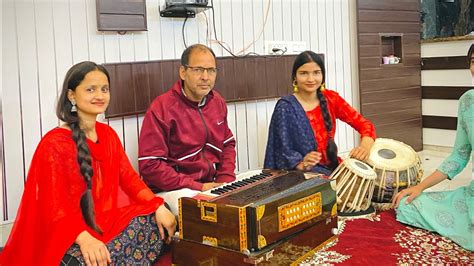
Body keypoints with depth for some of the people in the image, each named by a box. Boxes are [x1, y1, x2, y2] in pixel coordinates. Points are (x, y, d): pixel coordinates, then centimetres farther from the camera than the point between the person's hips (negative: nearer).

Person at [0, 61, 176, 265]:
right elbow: (56, 206, -19)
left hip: (107, 221, 8)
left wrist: (158, 207, -11)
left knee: (158, 222, -12)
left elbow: (128, 177, 7)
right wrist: (85, 238, -37)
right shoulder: (54, 143, -14)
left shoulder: (108, 134, 9)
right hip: (69, 236, -8)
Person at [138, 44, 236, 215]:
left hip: (212, 184, 7)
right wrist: (198, 187, -18)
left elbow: (228, 144, 19)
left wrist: (226, 181, 0)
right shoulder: (161, 108, -13)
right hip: (173, 190, -7)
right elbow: (149, 166, -17)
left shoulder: (217, 102, 10)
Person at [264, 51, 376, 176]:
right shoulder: (286, 108, -11)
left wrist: (365, 145, -24)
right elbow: (284, 152, -12)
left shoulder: (330, 98, 2)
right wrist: (302, 165, -33)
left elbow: (364, 124, -3)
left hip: (332, 167, 5)